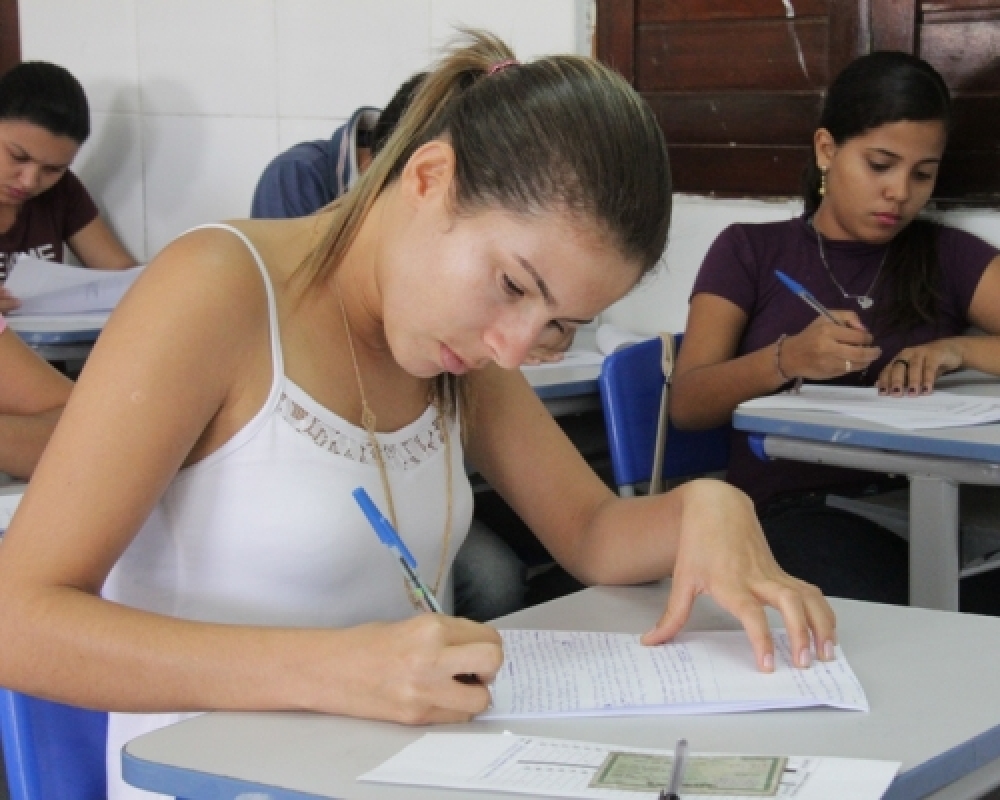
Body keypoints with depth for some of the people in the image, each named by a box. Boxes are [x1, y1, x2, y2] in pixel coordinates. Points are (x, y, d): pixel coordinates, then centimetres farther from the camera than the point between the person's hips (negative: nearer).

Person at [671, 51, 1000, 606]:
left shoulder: (949, 257, 17)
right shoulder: (750, 251, 13)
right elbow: (686, 405, 1)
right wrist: (787, 359, -17)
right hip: (790, 510, -2)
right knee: (882, 616, -35)